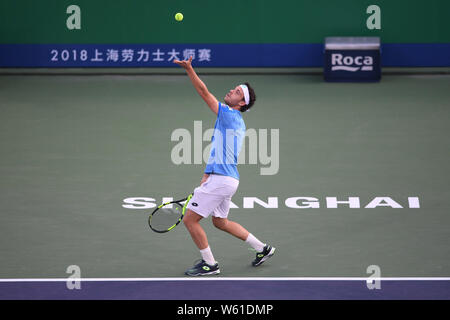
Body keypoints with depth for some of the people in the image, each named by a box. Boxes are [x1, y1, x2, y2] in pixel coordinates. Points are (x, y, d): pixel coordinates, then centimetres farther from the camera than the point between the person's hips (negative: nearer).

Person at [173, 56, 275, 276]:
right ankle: (262, 249, 30)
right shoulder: (236, 122, 17)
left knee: (190, 219, -4)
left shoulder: (230, 115, -12)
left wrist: (190, 70, -21)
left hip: (221, 180, -10)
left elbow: (205, 94, -18)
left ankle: (209, 264, 4)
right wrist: (207, 176, 19)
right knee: (220, 222, 26)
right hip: (227, 179, 10)